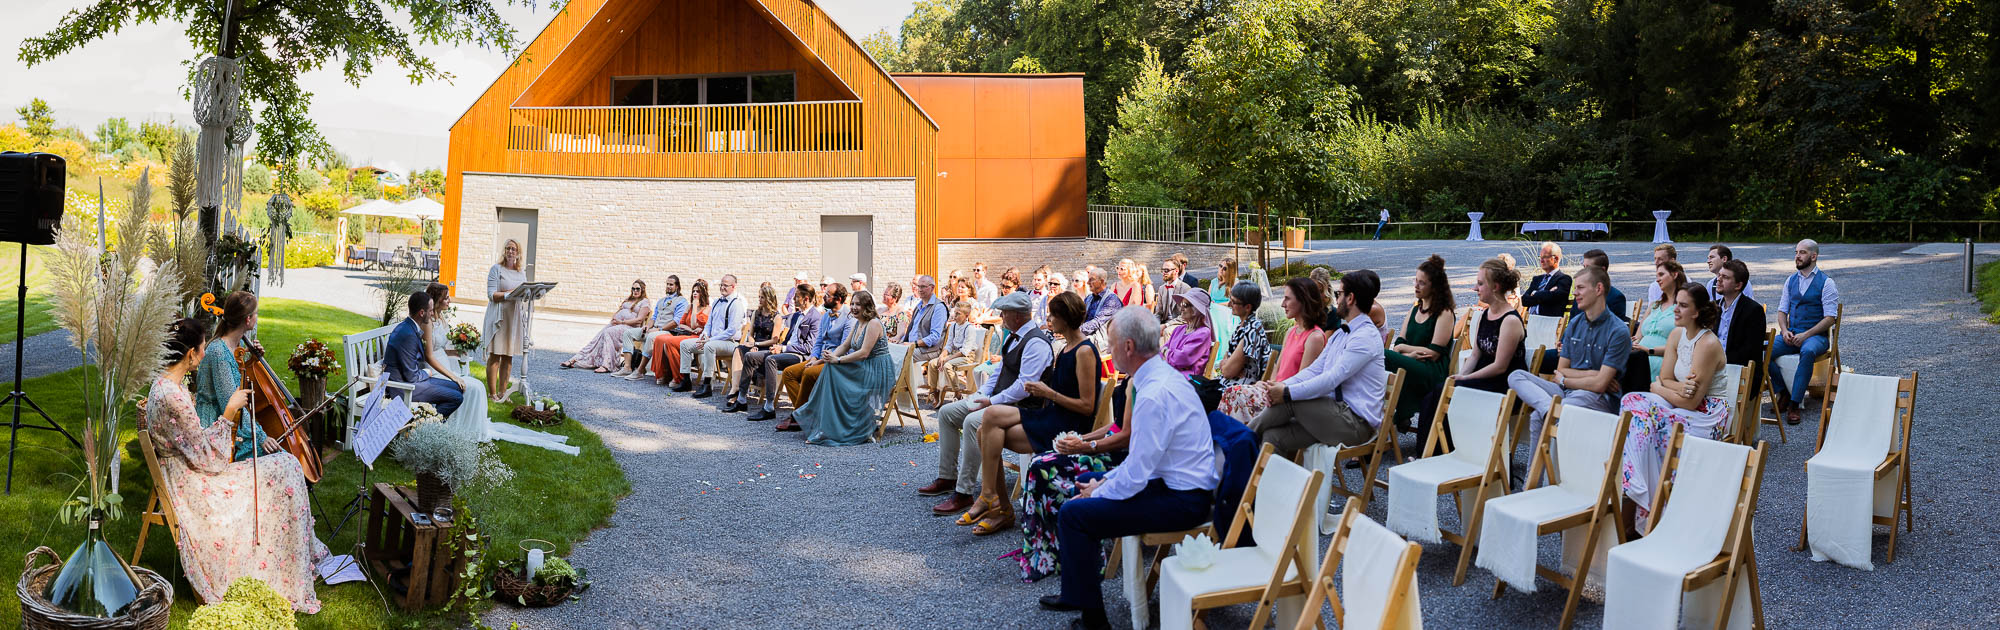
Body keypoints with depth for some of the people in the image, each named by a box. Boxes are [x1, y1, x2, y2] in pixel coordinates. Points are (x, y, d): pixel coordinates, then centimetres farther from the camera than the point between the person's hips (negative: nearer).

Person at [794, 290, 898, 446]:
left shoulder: (873, 324, -15)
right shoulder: (858, 323, 14)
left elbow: (864, 353, -21)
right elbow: (845, 345, 14)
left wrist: (838, 360, -21)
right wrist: (831, 356, -7)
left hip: (877, 371, -9)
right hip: (864, 369, 9)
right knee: (831, 371, -10)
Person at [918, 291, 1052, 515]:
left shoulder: (1036, 342, -19)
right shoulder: (1013, 336, 13)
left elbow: (1025, 387, -25)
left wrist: (992, 402, -22)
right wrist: (982, 394, 8)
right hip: (998, 398, 11)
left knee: (972, 422, -34)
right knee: (946, 412, 8)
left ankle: (964, 493, -30)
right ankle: (947, 477, 14)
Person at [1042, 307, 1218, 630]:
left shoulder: (1154, 395, -25)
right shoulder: (1167, 375, 7)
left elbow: (1135, 476, -24)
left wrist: (1099, 493, -6)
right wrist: (1105, 481, 11)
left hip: (1181, 501, -11)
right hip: (1182, 485, 11)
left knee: (1073, 514, -13)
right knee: (1087, 483, 22)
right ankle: (1078, 594, 31)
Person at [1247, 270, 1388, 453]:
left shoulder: (1366, 336, -14)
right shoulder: (1340, 334, 18)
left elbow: (1332, 378, -22)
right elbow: (1315, 369, 11)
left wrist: (1287, 393, -22)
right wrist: (1282, 385, -7)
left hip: (1356, 422, -9)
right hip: (1339, 413, 9)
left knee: (1290, 400, -18)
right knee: (1273, 436, -7)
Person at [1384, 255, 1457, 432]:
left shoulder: (1445, 313, -1)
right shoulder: (1415, 309, 22)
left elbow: (1434, 354, -9)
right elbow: (1399, 344, 15)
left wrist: (1404, 348, -1)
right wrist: (1412, 354, -7)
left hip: (1433, 373, -6)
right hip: (1412, 367, 7)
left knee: (1384, 356, -30)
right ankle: (1402, 417, -21)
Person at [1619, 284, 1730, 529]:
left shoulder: (1707, 345, -20)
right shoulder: (1677, 335, 5)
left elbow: (1691, 402, -20)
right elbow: (1666, 379, 4)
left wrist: (1657, 388, -6)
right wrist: (1681, 388, -19)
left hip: (1708, 417, -8)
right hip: (1685, 404, 8)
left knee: (1642, 420, -27)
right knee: (1632, 401, -16)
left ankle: (1637, 501, -19)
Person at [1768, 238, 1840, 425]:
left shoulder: (1826, 282, -2)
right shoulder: (1791, 280, 14)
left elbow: (1830, 318, -8)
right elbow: (1782, 310, 16)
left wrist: (1806, 335, -18)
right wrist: (1784, 331, -5)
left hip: (1815, 335, -5)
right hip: (1791, 334, 5)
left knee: (1808, 352, -40)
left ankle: (1794, 404, -34)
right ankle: (1782, 392, -5)